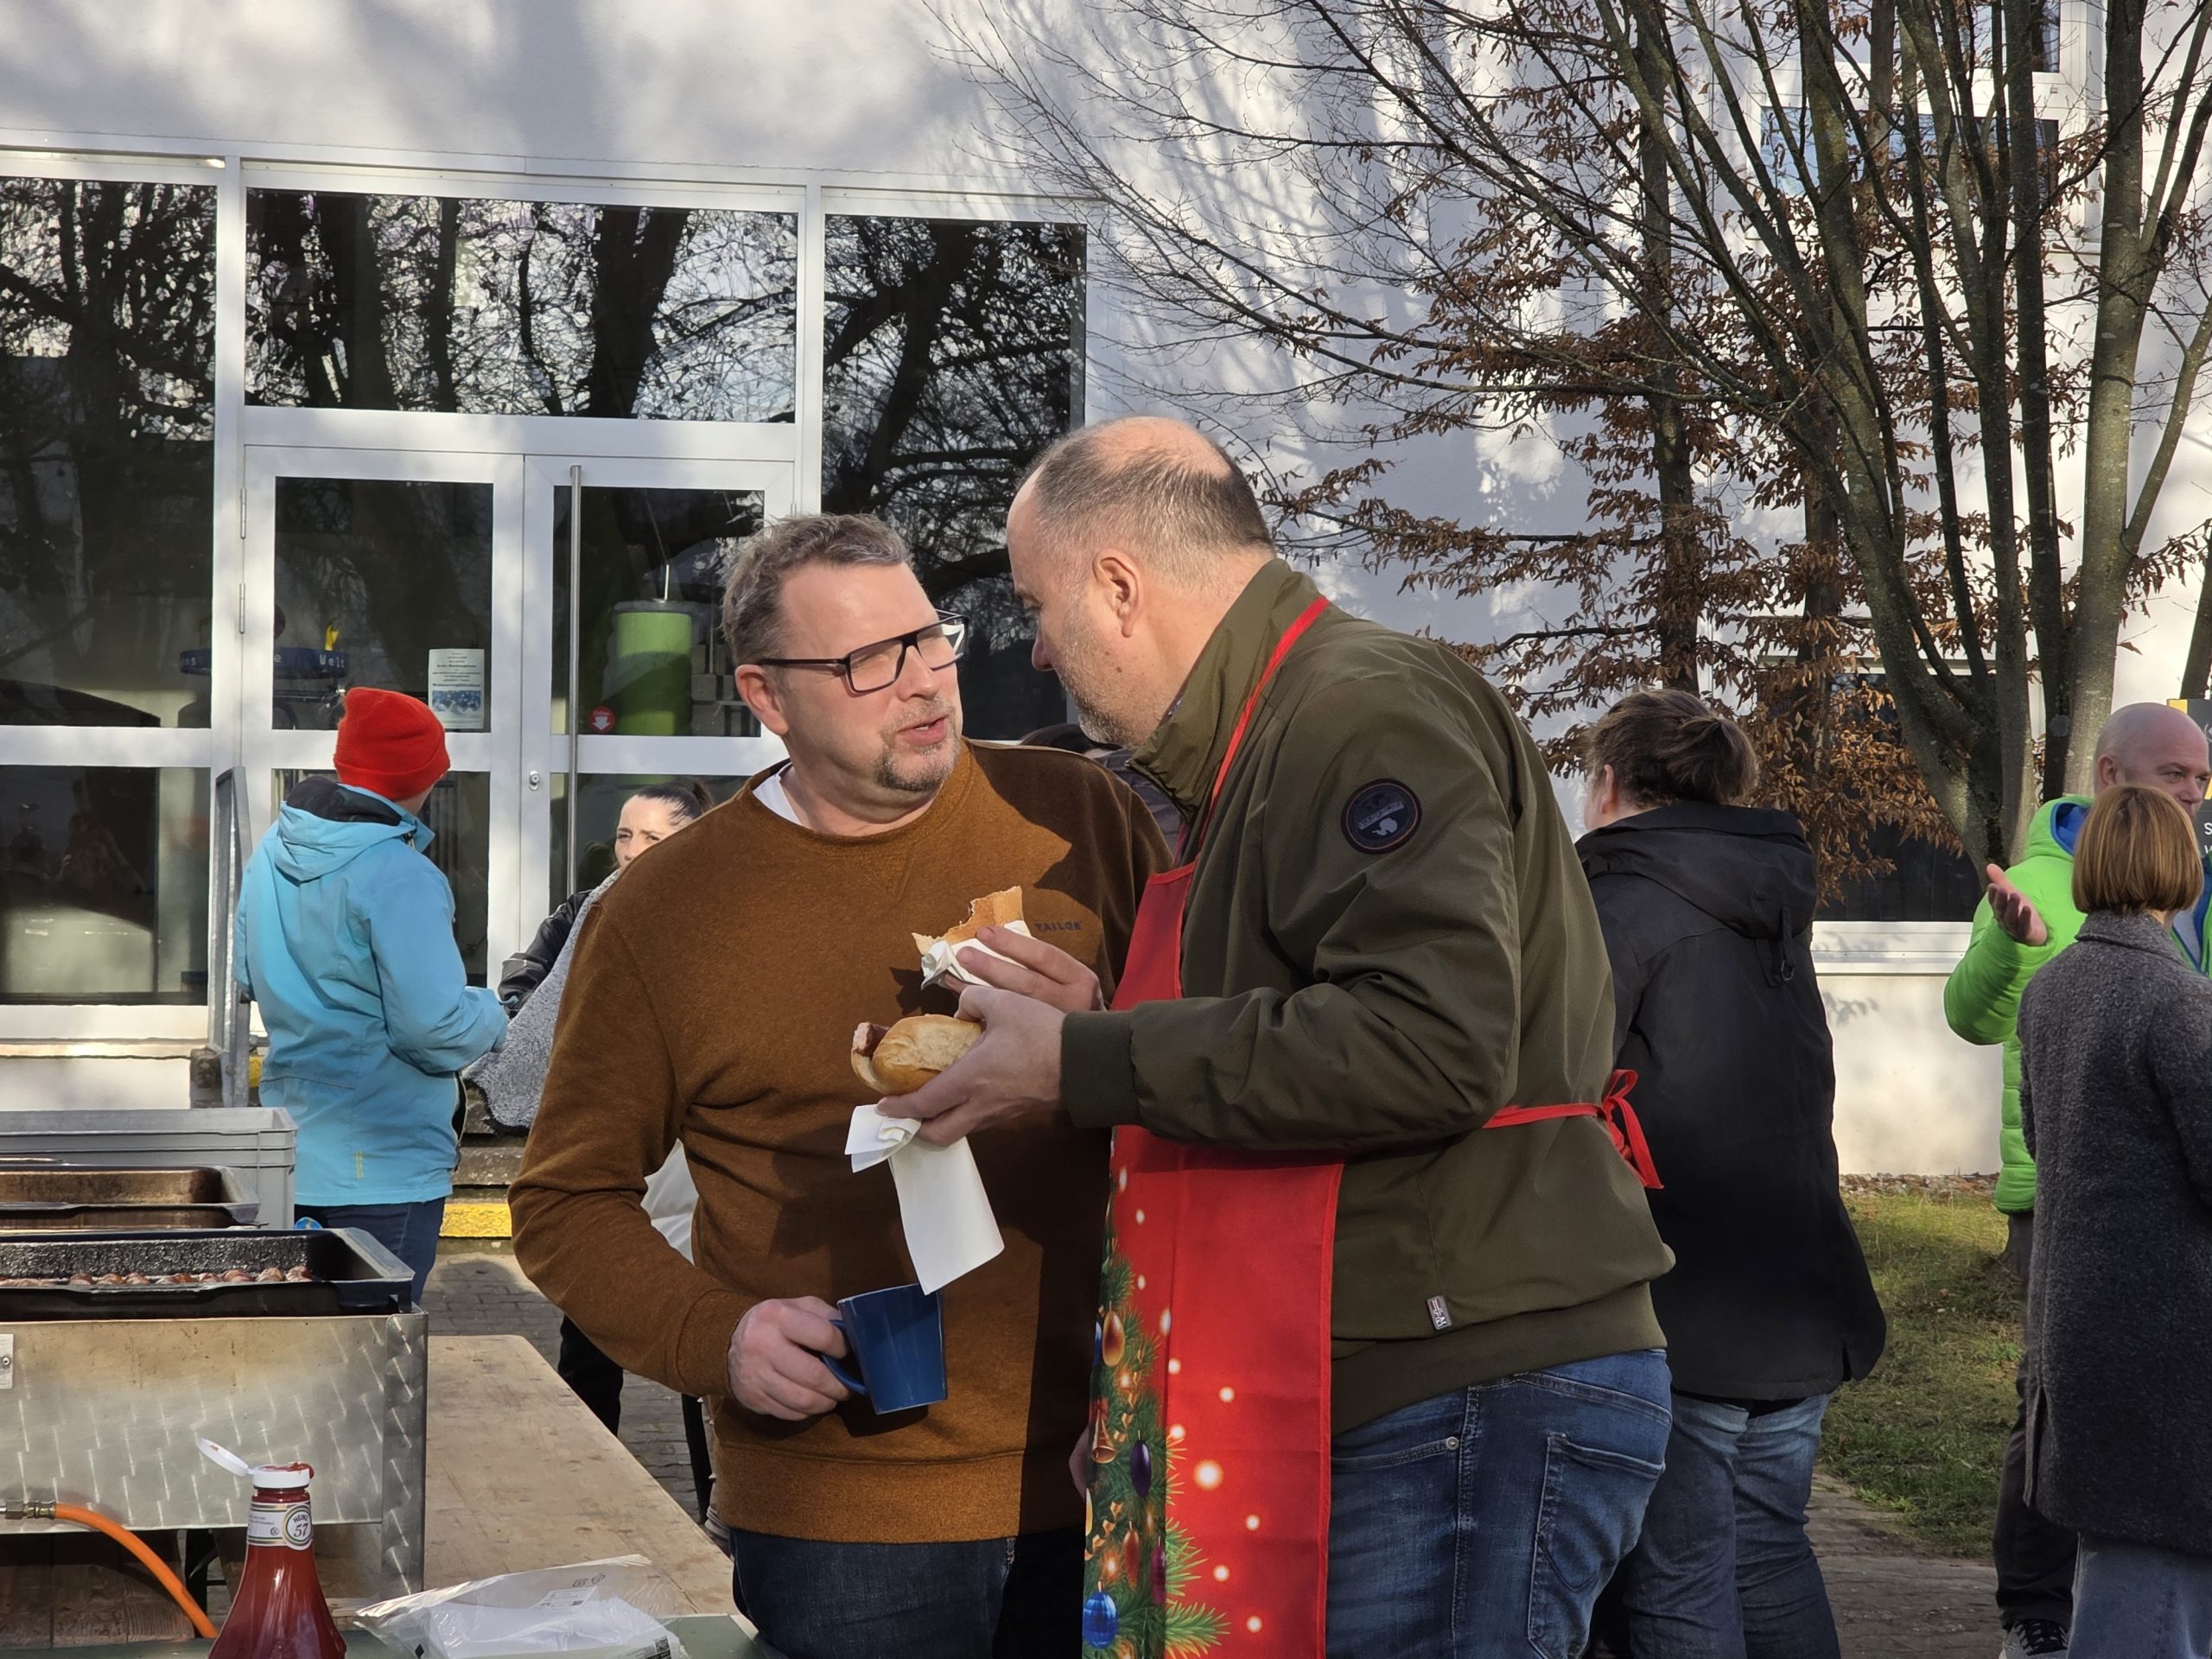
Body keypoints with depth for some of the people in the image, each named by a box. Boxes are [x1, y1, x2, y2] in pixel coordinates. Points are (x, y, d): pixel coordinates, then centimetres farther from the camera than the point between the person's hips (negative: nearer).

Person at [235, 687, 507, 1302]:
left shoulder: (272, 852, 6)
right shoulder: (397, 876, -20)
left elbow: (249, 978, 18)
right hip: (384, 1166, -8)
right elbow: (435, 1026, -24)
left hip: (292, 1155, 8)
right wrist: (490, 1016, -4)